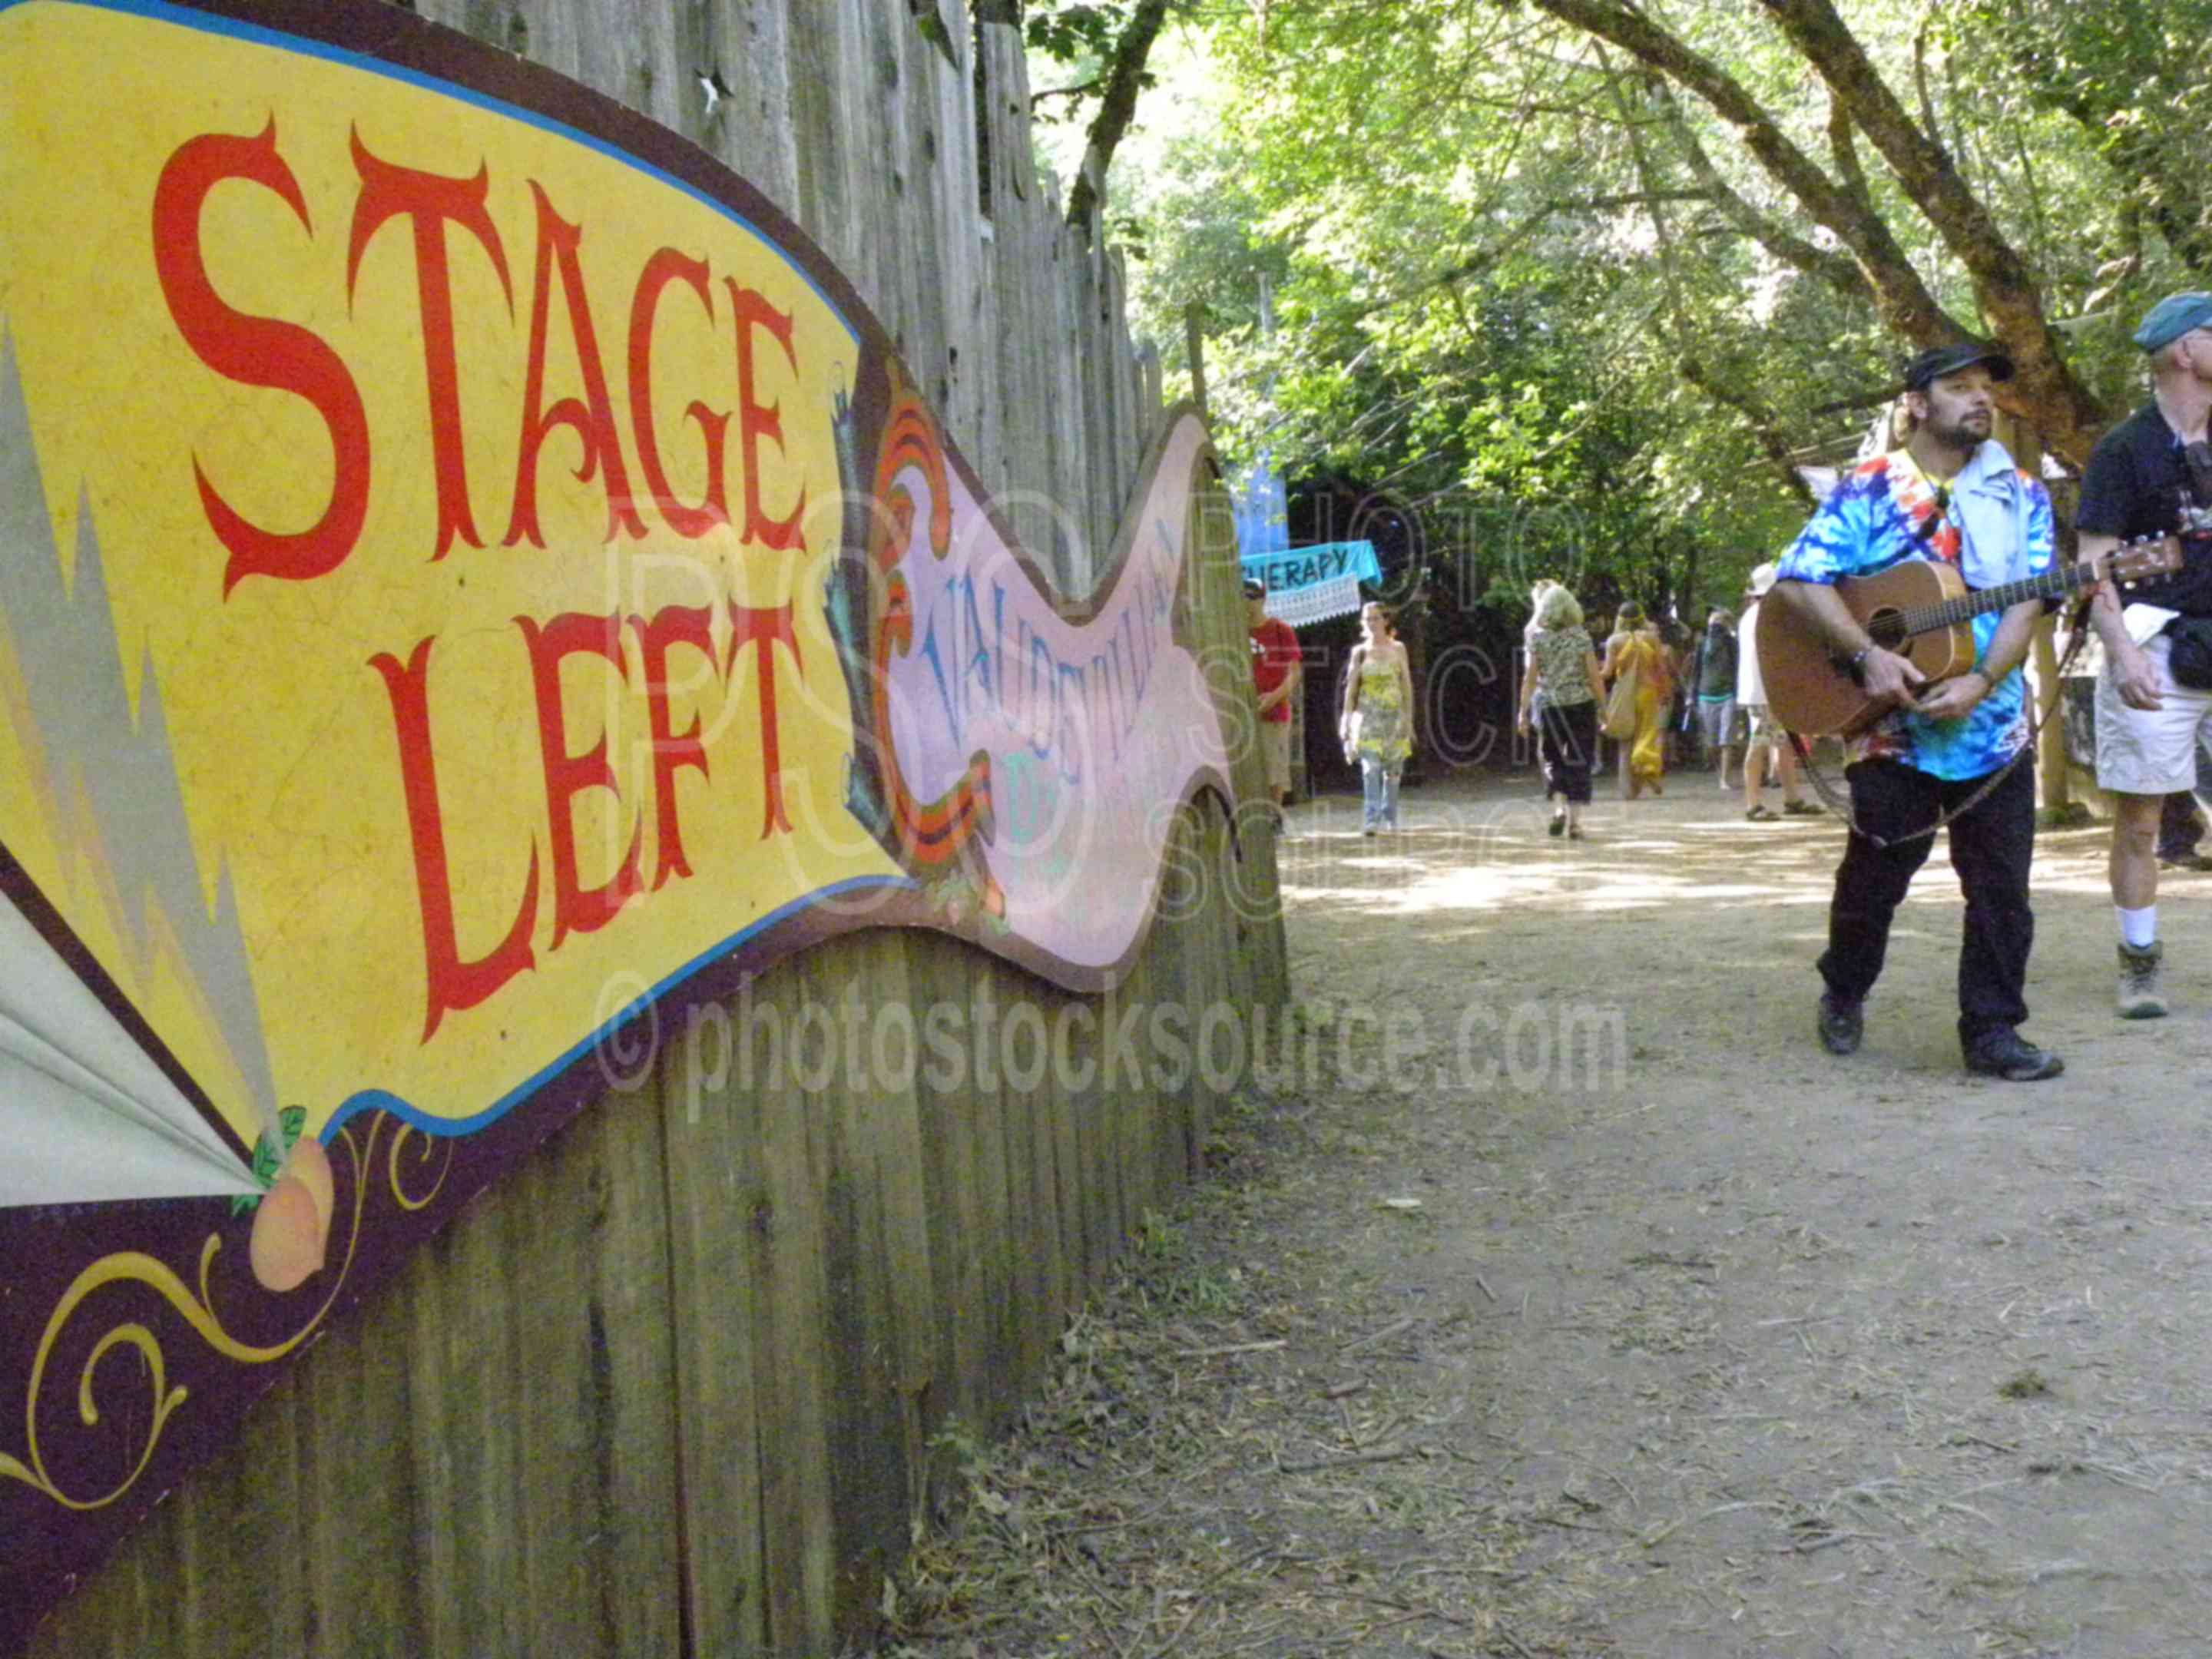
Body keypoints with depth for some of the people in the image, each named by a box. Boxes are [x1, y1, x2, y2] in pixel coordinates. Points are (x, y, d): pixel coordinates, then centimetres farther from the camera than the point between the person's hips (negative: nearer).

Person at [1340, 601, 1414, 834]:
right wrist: (1346, 720, -1)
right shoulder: (1359, 651, 5)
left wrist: (1409, 719, 5)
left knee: (1392, 769, 6)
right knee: (1370, 767, -15)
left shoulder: (1398, 649, 7)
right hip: (1368, 716, -1)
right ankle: (1372, 819, -22)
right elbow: (1351, 687, 5)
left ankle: (1389, 819, 18)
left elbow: (1407, 685, 8)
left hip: (1394, 715, 2)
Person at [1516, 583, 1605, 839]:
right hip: (1581, 704, 0)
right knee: (1578, 761, 5)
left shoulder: (1537, 638, -2)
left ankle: (1563, 808, -4)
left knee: (1553, 758, 15)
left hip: (1549, 706, 0)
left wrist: (1523, 712, 2)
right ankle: (1574, 821, 2)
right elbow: (1595, 676, -3)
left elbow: (1531, 679, -3)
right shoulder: (1581, 636, -1)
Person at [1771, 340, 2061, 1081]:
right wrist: (1868, 655, -20)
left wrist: (1981, 682, -18)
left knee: (2001, 887, 3)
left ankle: (1992, 1031, 13)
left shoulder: (2023, 495, 8)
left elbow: (2026, 600, -2)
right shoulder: (1868, 490, -2)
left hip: (1994, 727, 3)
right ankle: (1844, 992, 31)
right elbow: (1797, 579, -10)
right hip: (1889, 726, -3)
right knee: (1875, 874, 7)